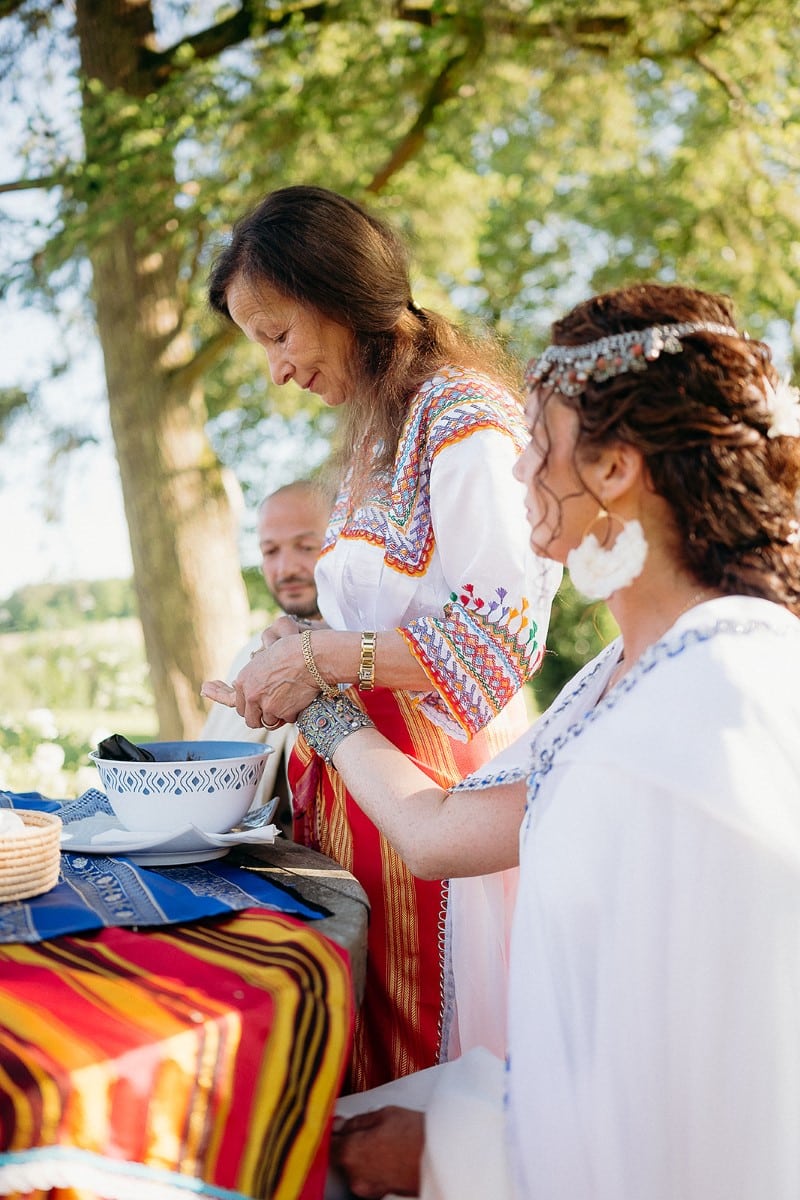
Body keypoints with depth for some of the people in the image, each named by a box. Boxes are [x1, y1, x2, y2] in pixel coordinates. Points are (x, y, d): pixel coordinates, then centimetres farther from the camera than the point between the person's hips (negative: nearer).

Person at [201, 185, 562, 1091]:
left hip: (436, 781, -8)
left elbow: (502, 632, -17)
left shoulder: (461, 413, -11)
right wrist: (297, 653, 6)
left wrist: (322, 660, -16)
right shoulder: (370, 432, 16)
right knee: (361, 1053, 11)